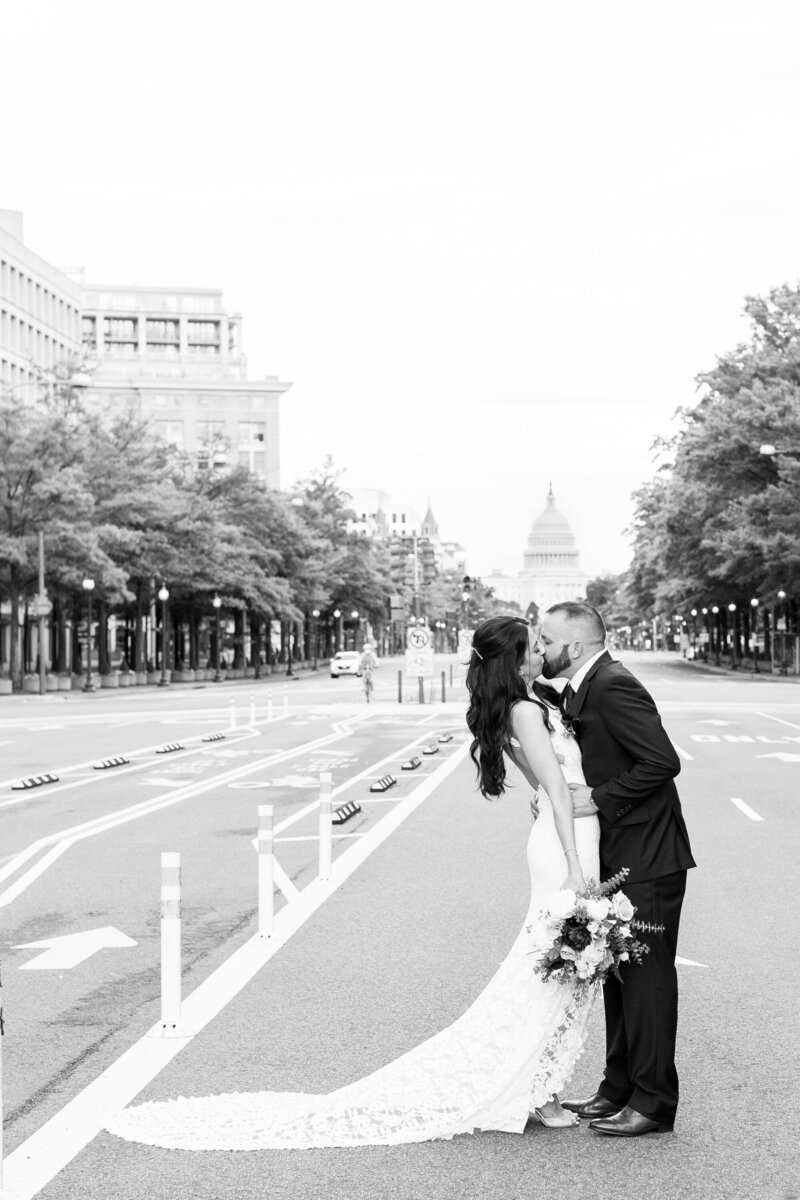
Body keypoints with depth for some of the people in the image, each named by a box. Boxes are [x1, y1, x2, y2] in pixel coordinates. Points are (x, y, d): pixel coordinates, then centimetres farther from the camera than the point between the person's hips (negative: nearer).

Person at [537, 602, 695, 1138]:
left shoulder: (613, 686, -19)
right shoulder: (582, 689, 11)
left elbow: (663, 761, -25)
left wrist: (599, 799, -19)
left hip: (648, 858, -10)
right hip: (620, 856, 10)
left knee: (647, 975, -3)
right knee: (619, 974, 15)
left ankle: (654, 1103, 5)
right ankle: (621, 1090, 25)